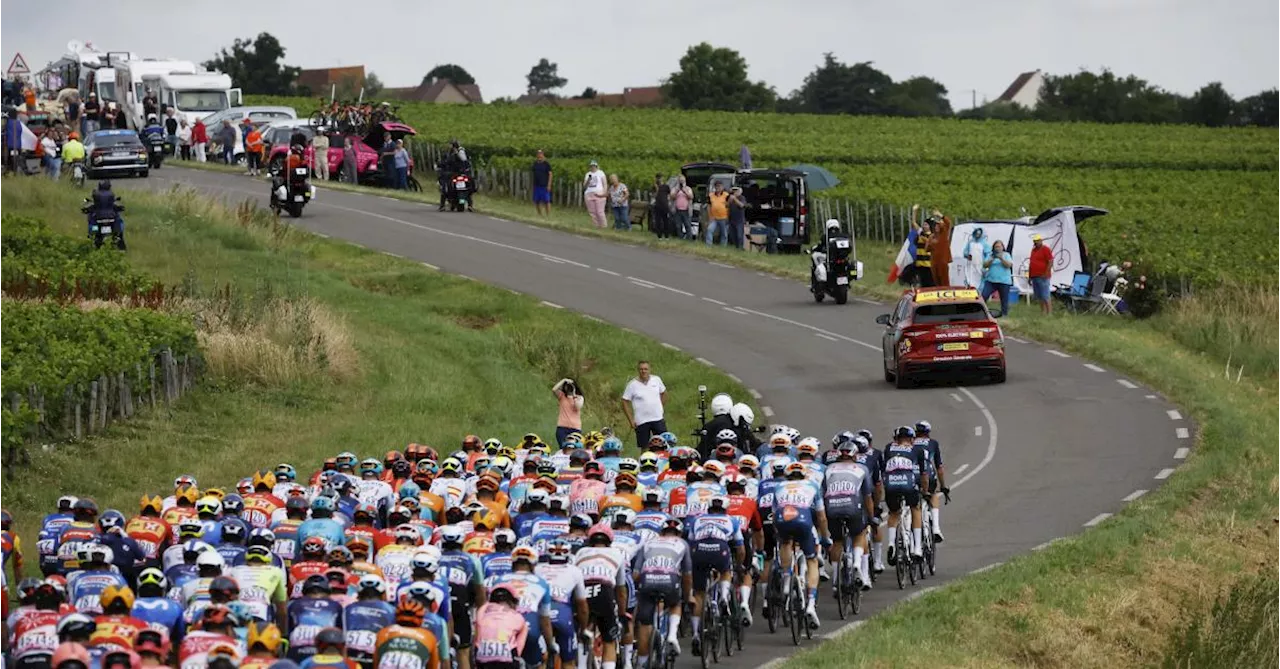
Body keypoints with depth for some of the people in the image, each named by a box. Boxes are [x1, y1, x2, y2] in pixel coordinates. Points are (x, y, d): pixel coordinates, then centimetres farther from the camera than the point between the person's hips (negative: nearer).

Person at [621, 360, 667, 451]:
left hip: (658, 419, 2)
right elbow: (625, 402, -4)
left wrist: (662, 409, 12)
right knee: (645, 447, 5)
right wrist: (631, 420, -7)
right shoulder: (632, 385, -7)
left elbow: (663, 393, 18)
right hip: (641, 422, -2)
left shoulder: (656, 380, 2)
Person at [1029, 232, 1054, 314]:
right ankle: (1042, 312, 14)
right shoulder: (1033, 250, 18)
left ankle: (1049, 313, -12)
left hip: (1042, 277, -9)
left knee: (1045, 297, -11)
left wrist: (1046, 274, -19)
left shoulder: (1046, 249, -7)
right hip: (1034, 277, 9)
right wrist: (1029, 275, 19)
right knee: (1038, 297, 9)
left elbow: (1050, 262, -13)